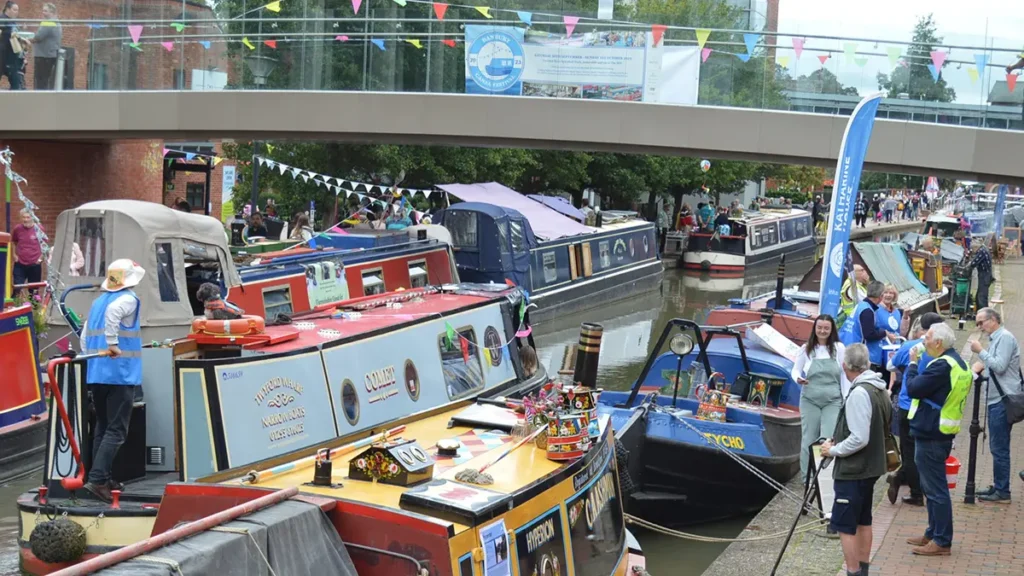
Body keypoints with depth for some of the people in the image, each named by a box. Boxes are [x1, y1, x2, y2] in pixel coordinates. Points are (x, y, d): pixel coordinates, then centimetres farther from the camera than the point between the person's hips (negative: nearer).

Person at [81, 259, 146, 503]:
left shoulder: (97, 301, 15)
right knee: (116, 431, -6)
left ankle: (101, 477, 19)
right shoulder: (128, 299, -7)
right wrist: (113, 344, -25)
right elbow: (113, 311, -30)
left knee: (102, 427, 16)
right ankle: (96, 479, -15)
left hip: (95, 374, 7)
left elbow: (85, 337, 17)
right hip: (120, 373, -7)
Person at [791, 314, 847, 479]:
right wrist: (797, 378, -13)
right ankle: (807, 476, 16)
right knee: (809, 439, 7)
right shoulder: (806, 349, 2)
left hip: (833, 401, -1)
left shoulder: (839, 348, -1)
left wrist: (846, 400, 1)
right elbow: (795, 369, 11)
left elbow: (844, 375, 3)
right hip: (810, 400, 1)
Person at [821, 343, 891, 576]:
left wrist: (833, 450, -11)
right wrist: (838, 441, 12)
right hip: (870, 467, 10)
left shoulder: (859, 393, -22)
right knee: (863, 521, 19)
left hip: (852, 471, -10)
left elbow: (859, 438, -25)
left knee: (844, 526, -4)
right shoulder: (879, 389, 7)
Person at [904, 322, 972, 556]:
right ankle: (933, 533, 28)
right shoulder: (958, 363, 12)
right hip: (941, 432, 11)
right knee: (932, 487, 19)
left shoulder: (942, 366, -21)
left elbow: (913, 388, -21)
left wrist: (913, 363, -6)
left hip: (931, 435, -11)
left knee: (935, 489, -5)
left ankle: (942, 541, 0)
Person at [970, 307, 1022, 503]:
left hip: (1004, 400, -10)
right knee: (997, 447, 14)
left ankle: (1002, 492, -3)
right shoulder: (996, 339, 17)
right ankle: (998, 487, 21)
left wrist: (980, 351, -14)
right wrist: (980, 365, 2)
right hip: (997, 399, 10)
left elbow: (999, 366, -21)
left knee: (999, 448, -7)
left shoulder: (1005, 337, -13)